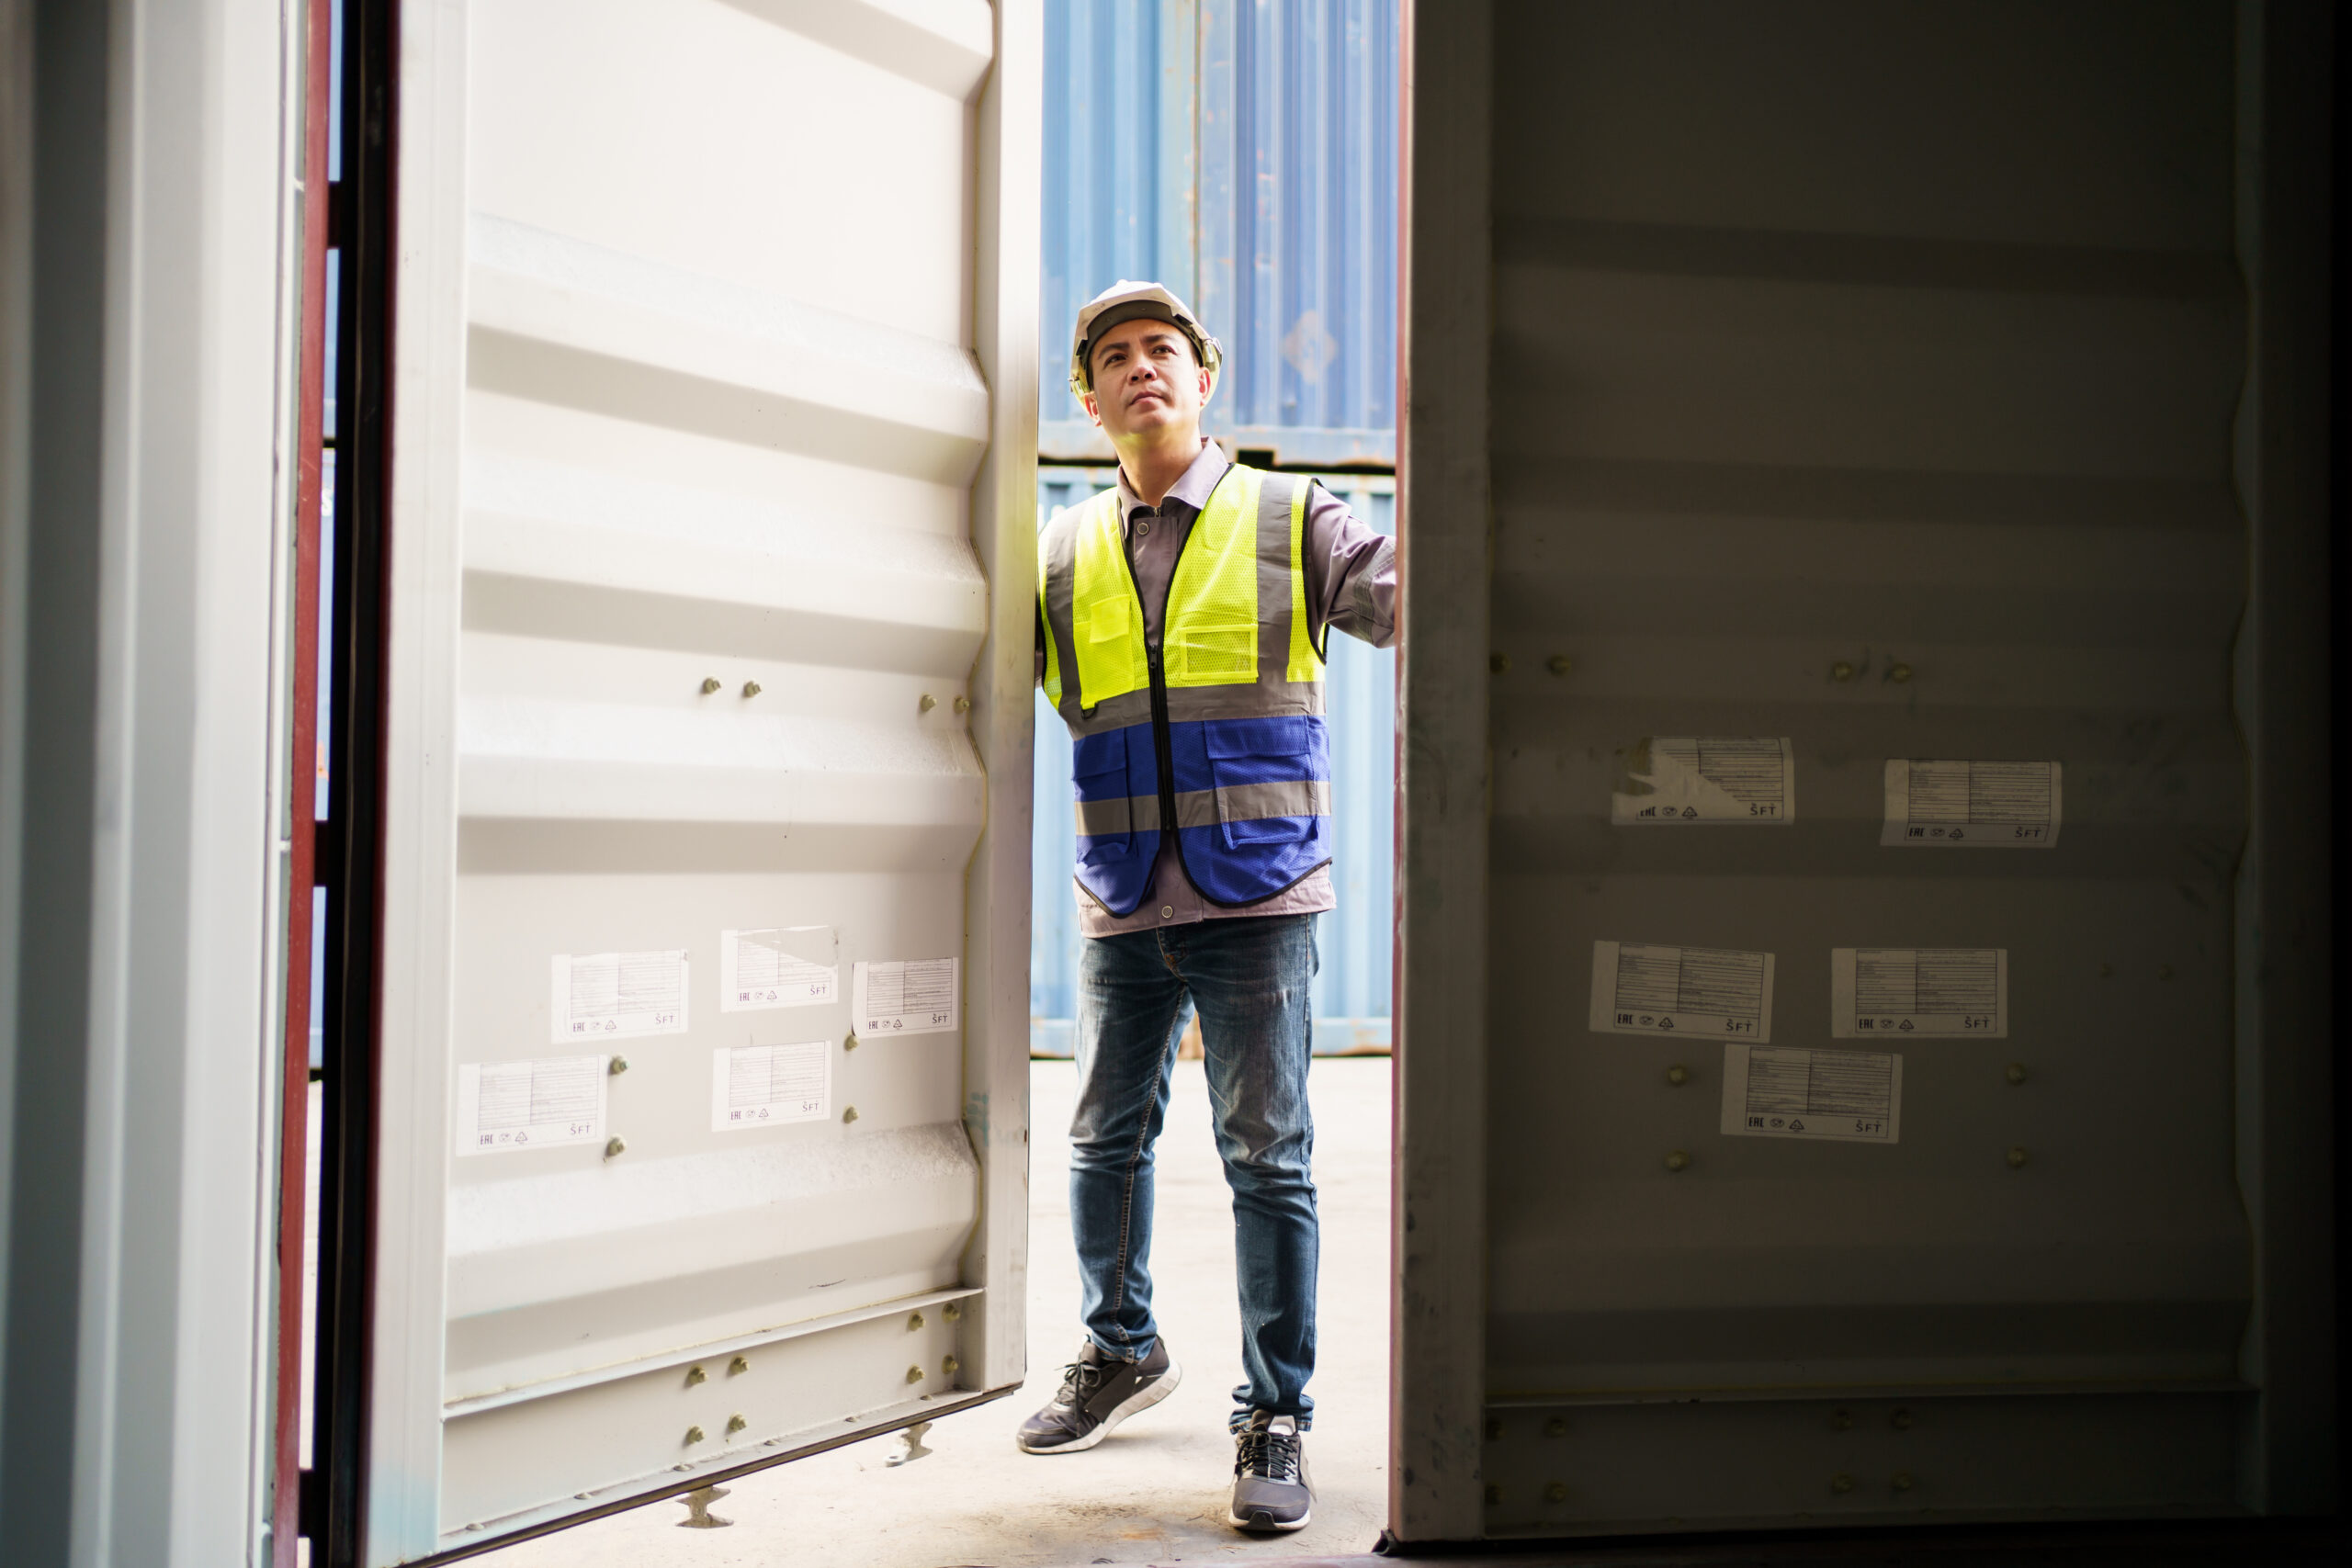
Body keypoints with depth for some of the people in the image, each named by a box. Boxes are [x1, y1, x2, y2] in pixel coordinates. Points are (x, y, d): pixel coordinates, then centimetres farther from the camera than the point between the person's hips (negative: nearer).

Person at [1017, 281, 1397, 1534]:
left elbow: (1403, 598, -9)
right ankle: (1122, 1350, 36)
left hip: (1256, 899, -3)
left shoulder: (1290, 521, 4)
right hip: (1121, 909, 4)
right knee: (1106, 1140, 14)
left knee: (1266, 1158, -2)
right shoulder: (1062, 554, 12)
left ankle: (1273, 1418, 9)